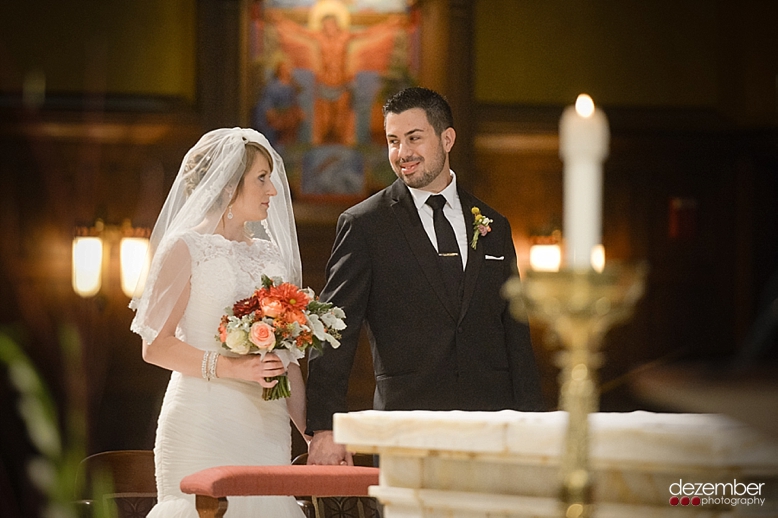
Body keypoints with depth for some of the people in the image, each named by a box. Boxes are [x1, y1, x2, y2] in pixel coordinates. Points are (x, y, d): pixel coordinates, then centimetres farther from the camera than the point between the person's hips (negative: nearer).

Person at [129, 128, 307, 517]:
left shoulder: (271, 255, 16)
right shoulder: (185, 248, -1)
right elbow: (155, 345, -8)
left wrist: (313, 433, 8)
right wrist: (230, 367, -19)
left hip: (267, 425, 5)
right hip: (204, 423, -5)